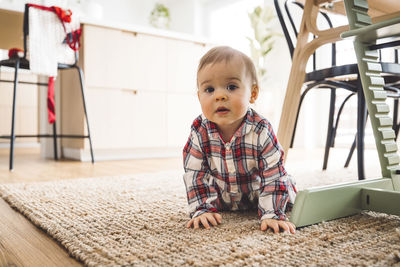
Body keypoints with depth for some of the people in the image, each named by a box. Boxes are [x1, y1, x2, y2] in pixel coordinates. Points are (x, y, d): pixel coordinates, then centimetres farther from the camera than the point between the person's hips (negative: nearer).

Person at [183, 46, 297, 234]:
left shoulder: (261, 131, -31)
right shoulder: (199, 131, -25)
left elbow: (273, 174, -27)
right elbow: (194, 172, -18)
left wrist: (271, 214, -34)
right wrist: (203, 209, -24)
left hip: (255, 195, -2)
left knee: (289, 196, -8)